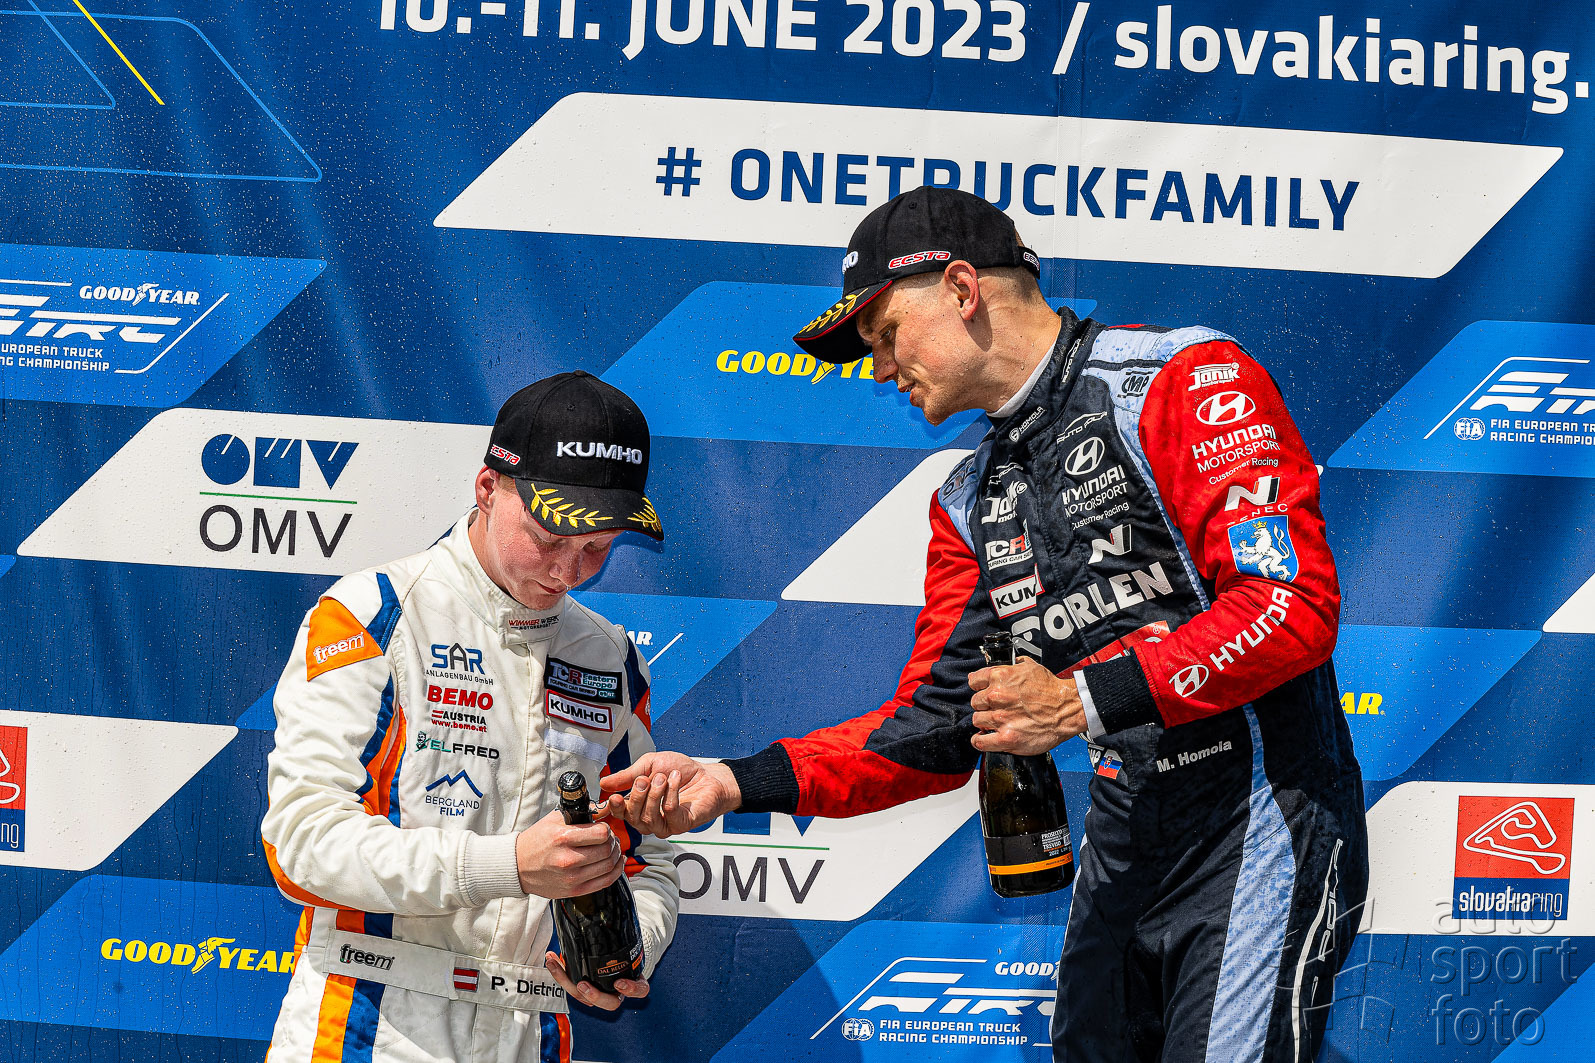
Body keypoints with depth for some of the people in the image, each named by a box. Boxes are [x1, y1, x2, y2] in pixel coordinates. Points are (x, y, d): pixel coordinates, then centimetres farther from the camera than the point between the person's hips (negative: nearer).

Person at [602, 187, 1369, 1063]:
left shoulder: (1190, 379, -8)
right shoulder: (971, 506, 15)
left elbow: (1294, 603, -19)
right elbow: (934, 727, 12)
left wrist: (1082, 700, -20)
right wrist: (737, 783, 0)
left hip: (1261, 825, -7)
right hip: (1123, 849, 7)